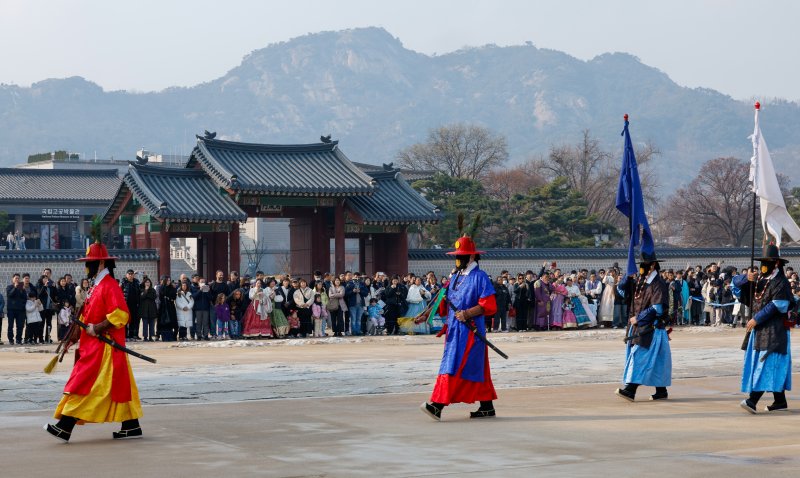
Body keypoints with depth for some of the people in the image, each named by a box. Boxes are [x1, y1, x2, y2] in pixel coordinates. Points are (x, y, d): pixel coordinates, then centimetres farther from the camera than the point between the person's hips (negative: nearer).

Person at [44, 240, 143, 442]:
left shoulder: (110, 286, -15)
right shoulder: (98, 286, 17)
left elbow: (120, 315, -24)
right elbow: (88, 315, 21)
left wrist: (96, 329, -23)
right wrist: (76, 334, 11)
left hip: (103, 347, -10)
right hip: (93, 347, 10)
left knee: (82, 385, -10)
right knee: (119, 385, 10)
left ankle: (65, 428, -11)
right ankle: (131, 427, 14)